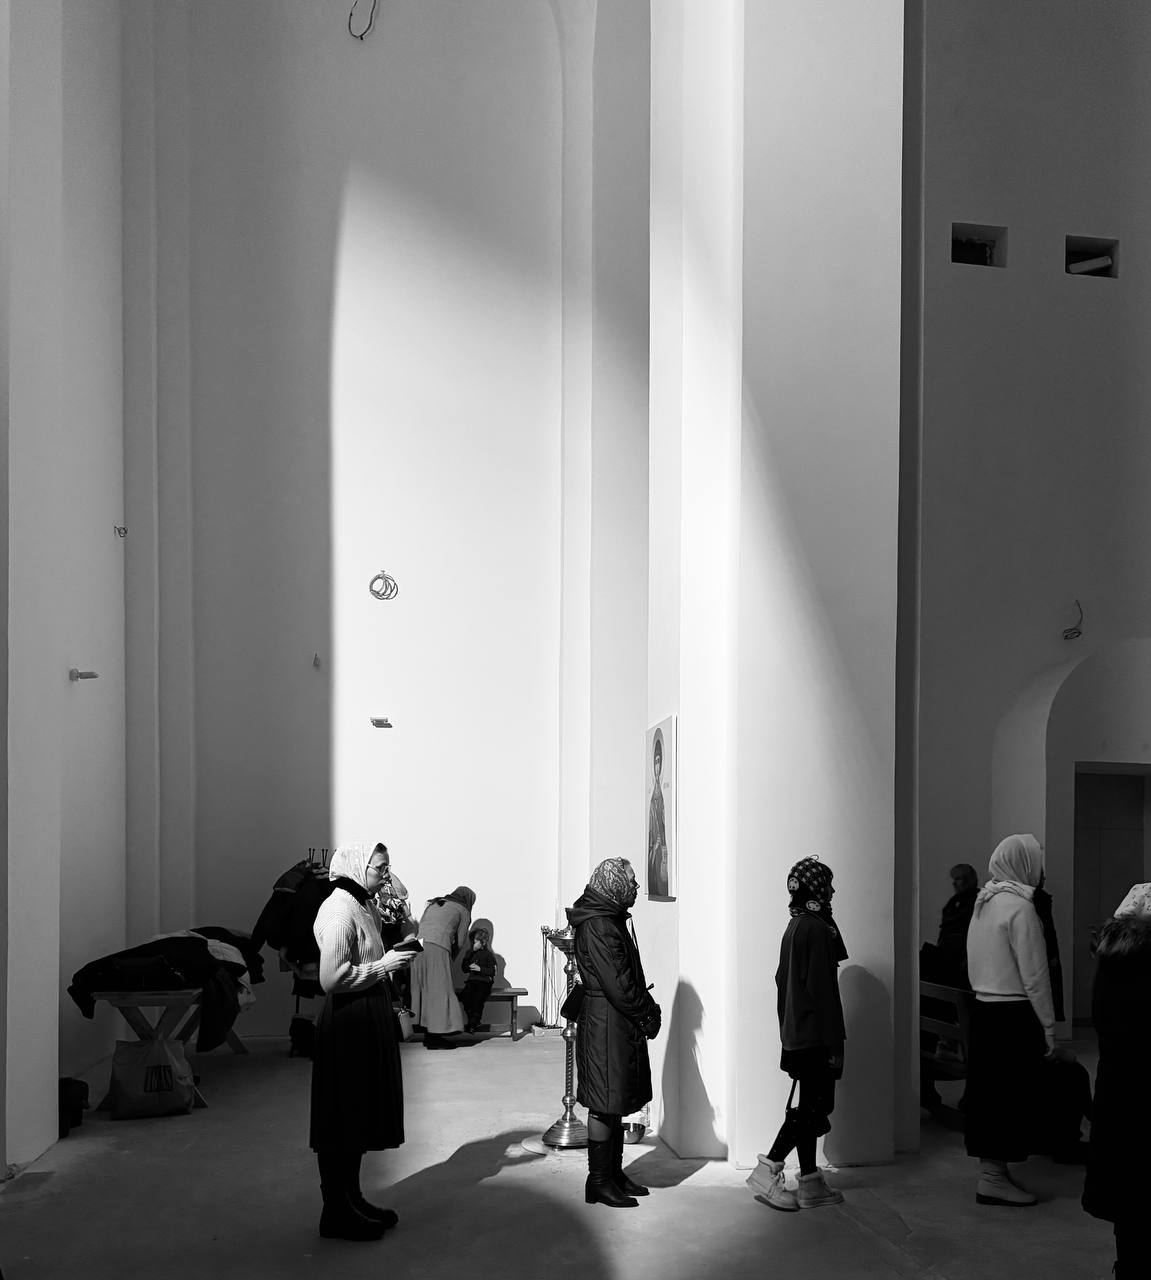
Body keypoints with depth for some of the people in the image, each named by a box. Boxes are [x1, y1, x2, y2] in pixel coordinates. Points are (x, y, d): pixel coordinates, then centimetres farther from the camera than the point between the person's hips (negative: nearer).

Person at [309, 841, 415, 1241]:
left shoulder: (363, 905, 12)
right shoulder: (339, 909, -18)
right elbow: (332, 978, -24)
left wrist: (389, 957, 7)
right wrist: (382, 966, -18)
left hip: (368, 1025, 10)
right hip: (348, 1027, -10)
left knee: (359, 1118, 16)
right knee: (343, 1120, -1)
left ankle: (351, 1202, 27)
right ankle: (337, 1213, 8)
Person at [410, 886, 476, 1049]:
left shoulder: (433, 904, 28)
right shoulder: (463, 912, 13)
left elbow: (420, 926, 21)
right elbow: (460, 943, 11)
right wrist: (450, 959, 27)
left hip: (418, 946, 6)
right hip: (438, 949, -6)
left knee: (424, 990, 10)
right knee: (440, 992, -2)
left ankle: (428, 1034, 12)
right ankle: (435, 1038, -5)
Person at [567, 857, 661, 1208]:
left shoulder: (612, 919, 13)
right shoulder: (596, 926, -18)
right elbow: (616, 984, -21)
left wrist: (647, 1008, 4)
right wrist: (648, 1013, -11)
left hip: (621, 1025, 10)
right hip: (605, 1024, -10)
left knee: (616, 1103, 15)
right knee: (604, 1104, -2)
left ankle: (614, 1173, 24)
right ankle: (598, 1182, 6)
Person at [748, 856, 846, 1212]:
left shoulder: (795, 926, 11)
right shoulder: (816, 929, -17)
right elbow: (822, 990, -19)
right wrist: (834, 1042, -16)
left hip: (796, 1035, 9)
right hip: (815, 1036, -9)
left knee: (809, 1106, 12)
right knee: (814, 1106, -4)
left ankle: (810, 1183, 16)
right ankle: (767, 1171, -4)